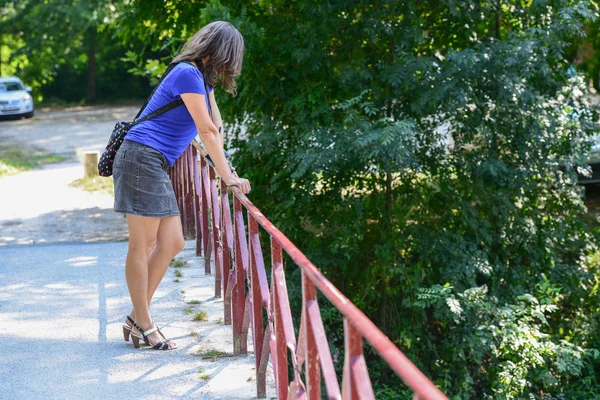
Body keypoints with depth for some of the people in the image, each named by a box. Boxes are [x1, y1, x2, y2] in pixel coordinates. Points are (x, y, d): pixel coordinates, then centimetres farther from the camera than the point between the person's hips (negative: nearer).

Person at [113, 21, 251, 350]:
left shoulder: (201, 77, 19)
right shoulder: (188, 74, -12)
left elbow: (216, 127, 21)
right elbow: (208, 132, -12)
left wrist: (224, 171, 16)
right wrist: (228, 176, -7)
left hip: (156, 166, 10)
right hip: (142, 158, -10)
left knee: (172, 243, 6)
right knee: (143, 244, -5)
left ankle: (136, 318, 13)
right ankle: (143, 323, 3)